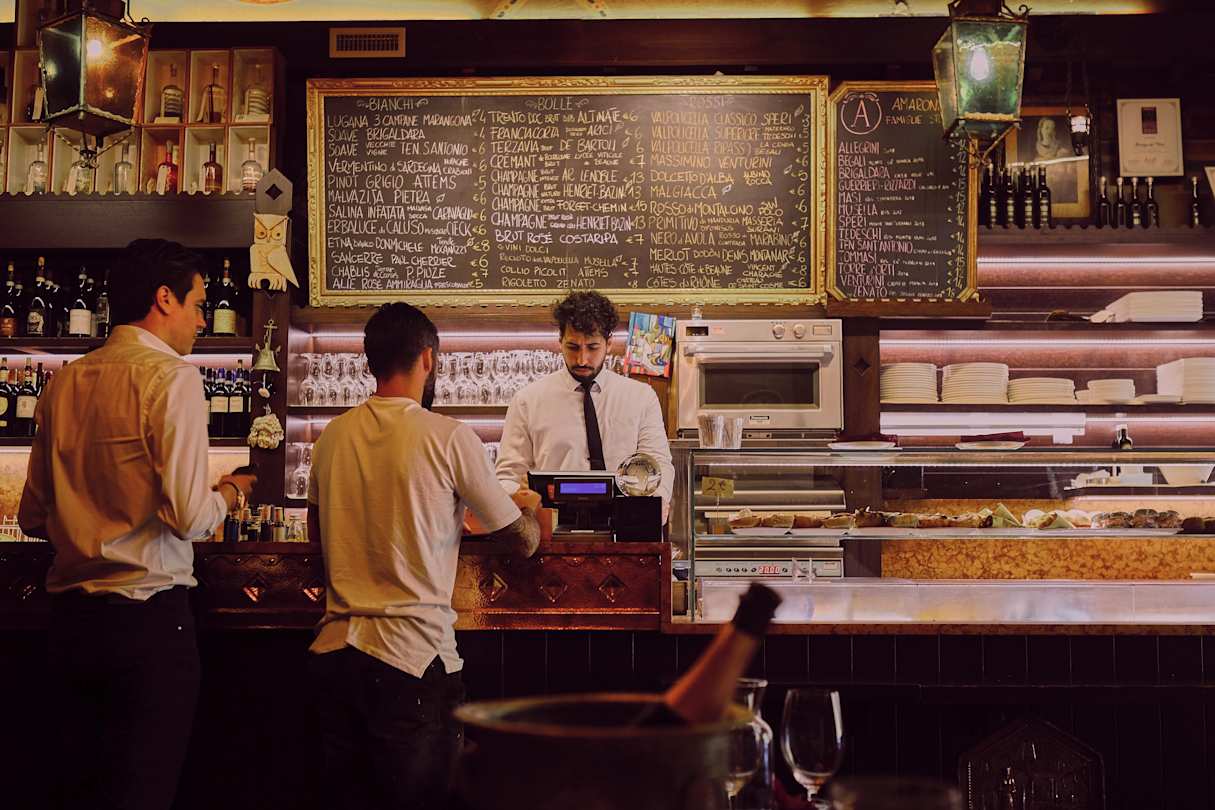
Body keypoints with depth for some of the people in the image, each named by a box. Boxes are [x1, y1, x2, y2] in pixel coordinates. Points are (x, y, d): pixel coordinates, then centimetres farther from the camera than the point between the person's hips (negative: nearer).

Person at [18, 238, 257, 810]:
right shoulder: (173, 376, -11)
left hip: (70, 615, 7)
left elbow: (33, 517, 15)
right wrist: (227, 493, 3)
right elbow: (188, 517, -18)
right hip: (148, 614, -7)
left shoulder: (64, 381, 10)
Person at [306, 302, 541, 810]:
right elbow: (524, 543, -1)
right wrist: (528, 506, 23)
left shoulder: (332, 437, 6)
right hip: (413, 656, -5)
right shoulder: (450, 438, -9)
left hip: (334, 649, 5)